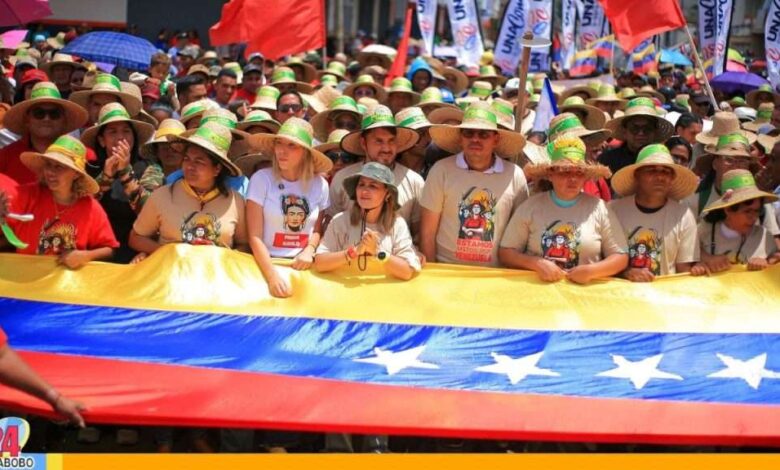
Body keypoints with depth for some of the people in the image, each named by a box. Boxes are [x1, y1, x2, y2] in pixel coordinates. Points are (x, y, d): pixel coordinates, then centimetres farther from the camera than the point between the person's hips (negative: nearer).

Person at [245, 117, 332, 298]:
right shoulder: (261, 179, -6)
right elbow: (255, 237, -9)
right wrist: (273, 276, -20)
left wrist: (309, 250, -3)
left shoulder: (319, 184, 3)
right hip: (268, 263, -2)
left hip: (302, 265, 2)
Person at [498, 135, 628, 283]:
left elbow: (621, 257, 6)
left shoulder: (598, 208, 4)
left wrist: (592, 271, -11)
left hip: (584, 289, 2)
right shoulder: (531, 206, 5)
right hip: (538, 286, -2)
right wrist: (536, 263, -11)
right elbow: (505, 252, 4)